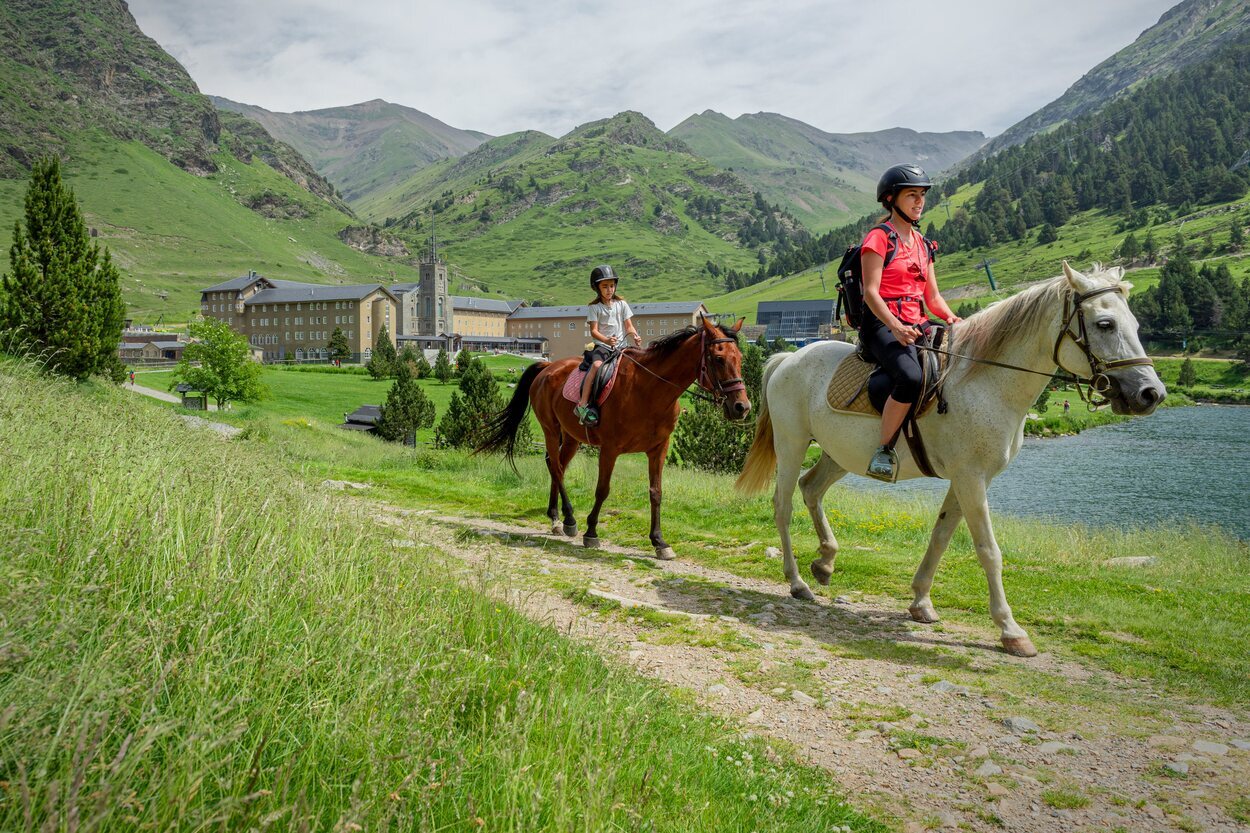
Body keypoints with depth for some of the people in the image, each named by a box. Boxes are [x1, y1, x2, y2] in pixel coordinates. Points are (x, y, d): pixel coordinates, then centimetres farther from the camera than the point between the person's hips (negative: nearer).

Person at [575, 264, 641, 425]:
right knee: (597, 364, -33)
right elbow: (594, 331, -5)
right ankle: (582, 405, -37)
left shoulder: (622, 304, 12)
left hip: (620, 345, 4)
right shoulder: (594, 307, 3)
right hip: (601, 345, -4)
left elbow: (629, 326, 10)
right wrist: (606, 340, -25)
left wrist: (635, 336, -12)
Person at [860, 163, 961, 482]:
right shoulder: (879, 238, -3)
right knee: (911, 378, -34)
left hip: (917, 324, 8)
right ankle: (884, 449, -19)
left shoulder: (922, 244, 21)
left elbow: (932, 296, 20)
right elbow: (870, 292, -13)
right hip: (882, 325, -8)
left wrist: (950, 318, -1)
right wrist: (895, 327, -26)